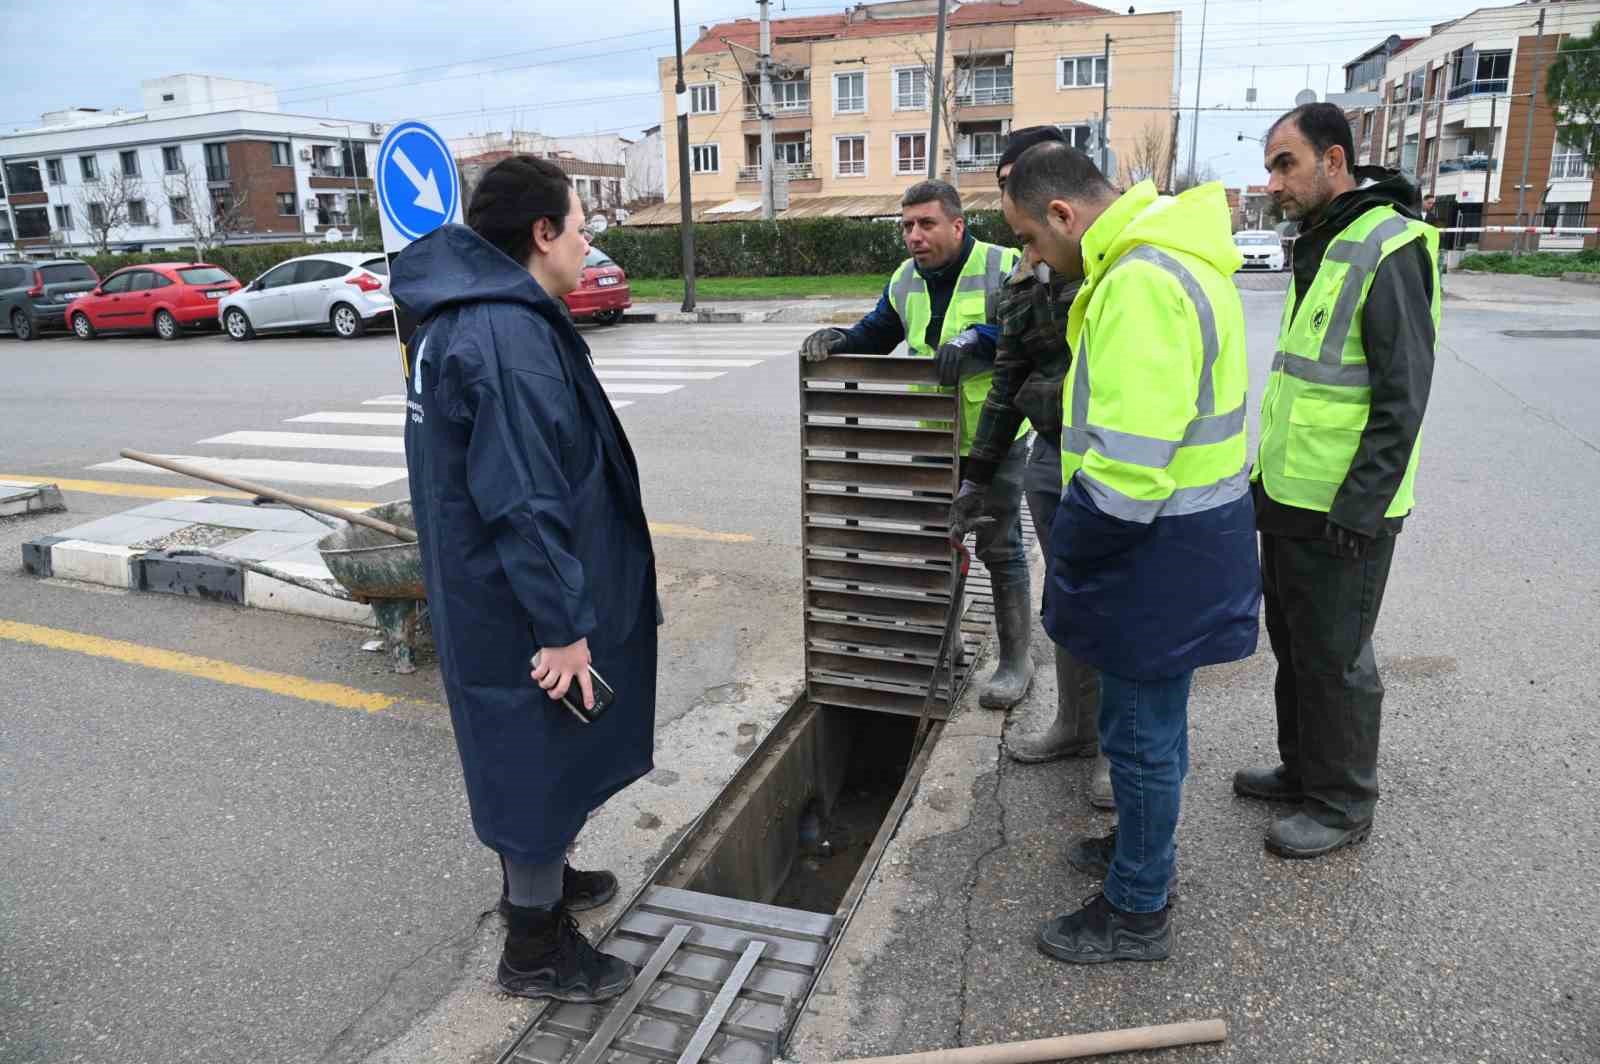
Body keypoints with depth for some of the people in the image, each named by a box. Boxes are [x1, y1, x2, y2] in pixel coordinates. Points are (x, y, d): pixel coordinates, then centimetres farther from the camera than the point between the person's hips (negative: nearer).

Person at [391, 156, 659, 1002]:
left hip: (483, 587, 10)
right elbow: (525, 500, -28)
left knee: (527, 746, 25)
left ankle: (536, 875, 46)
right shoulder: (510, 336, -25)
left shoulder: (462, 315, 8)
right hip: (520, 602, -10)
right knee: (540, 751, 6)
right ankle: (536, 946, 25)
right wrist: (564, 625, -22)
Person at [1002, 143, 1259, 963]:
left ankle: (1136, 912, 24)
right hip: (1182, 536, 10)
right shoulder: (1168, 257, 10)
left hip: (1159, 552, -10)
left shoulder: (1140, 285, -25)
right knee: (1149, 718, 25)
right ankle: (1142, 842, 45)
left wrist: (1067, 549, -15)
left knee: (1141, 731, 5)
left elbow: (1127, 470, -30)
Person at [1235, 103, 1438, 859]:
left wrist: (1358, 510, -21)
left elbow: (1403, 395, -20)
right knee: (1292, 642, 19)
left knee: (1334, 657, 4)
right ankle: (1302, 769, 37)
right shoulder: (1318, 248, 13)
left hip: (1341, 510, -9)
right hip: (1287, 496, 9)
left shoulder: (1386, 250, -16)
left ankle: (1342, 804, 21)